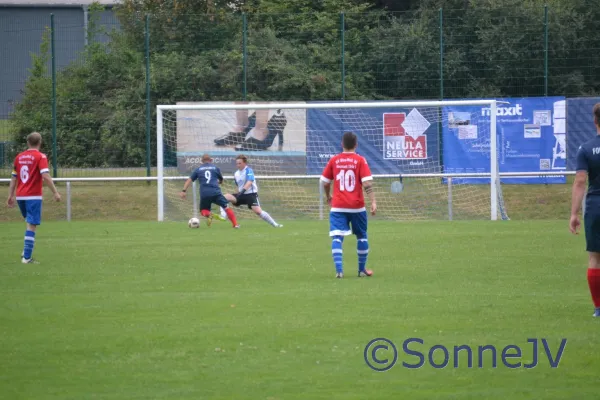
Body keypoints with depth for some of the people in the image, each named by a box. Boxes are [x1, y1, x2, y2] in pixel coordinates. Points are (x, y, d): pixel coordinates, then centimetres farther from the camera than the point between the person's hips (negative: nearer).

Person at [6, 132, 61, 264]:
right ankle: (27, 257, -9)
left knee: (30, 222, 23)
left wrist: (11, 196, 18)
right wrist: (55, 192, -15)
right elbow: (45, 176, -18)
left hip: (20, 196, 6)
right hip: (33, 196, -6)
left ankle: (26, 252, 13)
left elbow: (14, 178, 13)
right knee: (32, 226, -4)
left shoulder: (19, 157, 10)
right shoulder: (40, 157, -7)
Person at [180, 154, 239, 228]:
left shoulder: (198, 169, 17)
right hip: (216, 193, -1)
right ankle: (235, 224, -7)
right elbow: (221, 180, 29)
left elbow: (189, 180, 11)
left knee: (203, 211, 17)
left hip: (204, 194, 1)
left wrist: (183, 191, 10)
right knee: (226, 207, 7)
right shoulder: (215, 167, 16)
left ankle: (208, 214, -18)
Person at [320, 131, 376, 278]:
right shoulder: (360, 160, -3)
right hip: (357, 206, 0)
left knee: (337, 237, -4)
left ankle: (339, 270, -21)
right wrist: (373, 201, -15)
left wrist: (328, 196, 28)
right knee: (362, 236, 18)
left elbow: (325, 182, 9)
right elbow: (367, 183, -13)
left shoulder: (334, 160, 3)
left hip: (338, 206, 0)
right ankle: (362, 269, 23)